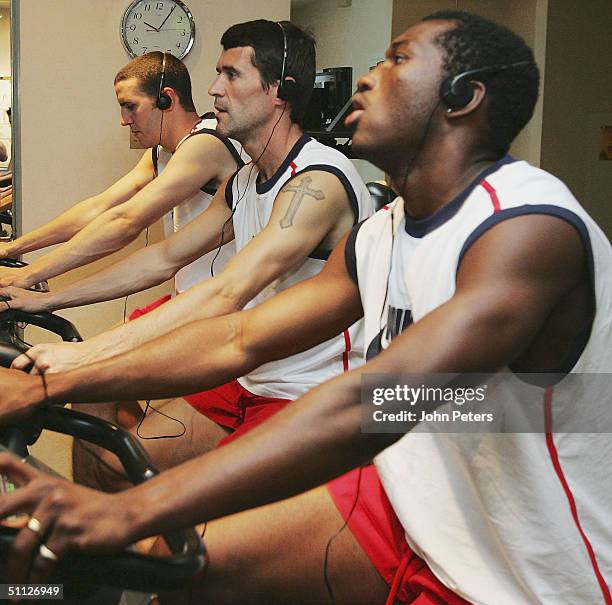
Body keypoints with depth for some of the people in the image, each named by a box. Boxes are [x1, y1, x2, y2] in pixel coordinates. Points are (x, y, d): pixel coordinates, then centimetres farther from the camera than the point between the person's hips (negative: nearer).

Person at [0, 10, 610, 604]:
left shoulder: (530, 225, -25)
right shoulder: (380, 235, 3)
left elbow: (372, 401, -37)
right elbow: (238, 339, 4)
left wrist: (131, 510, -42)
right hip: (420, 514, 7)